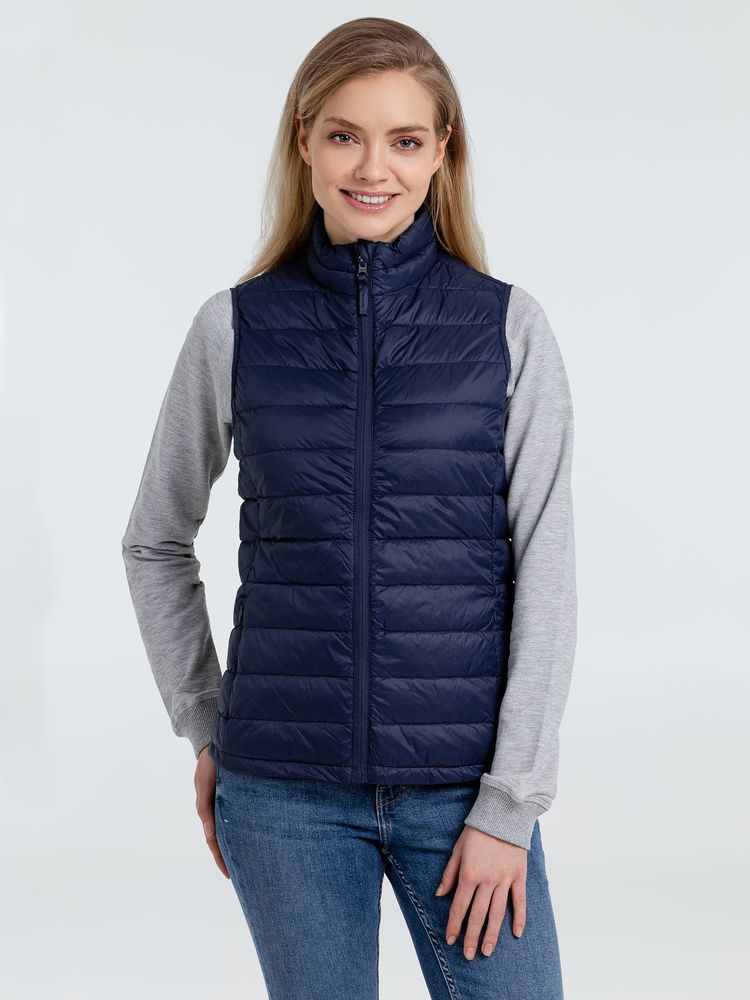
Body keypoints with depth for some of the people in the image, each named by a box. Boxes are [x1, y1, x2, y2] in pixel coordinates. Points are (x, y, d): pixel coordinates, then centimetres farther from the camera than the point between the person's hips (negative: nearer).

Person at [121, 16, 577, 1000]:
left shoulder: (509, 328, -2)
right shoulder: (236, 327, 1)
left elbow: (545, 577, -3)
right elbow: (156, 542, 13)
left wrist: (510, 805, -7)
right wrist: (205, 729, 9)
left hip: (465, 787, 0)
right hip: (287, 794, 1)